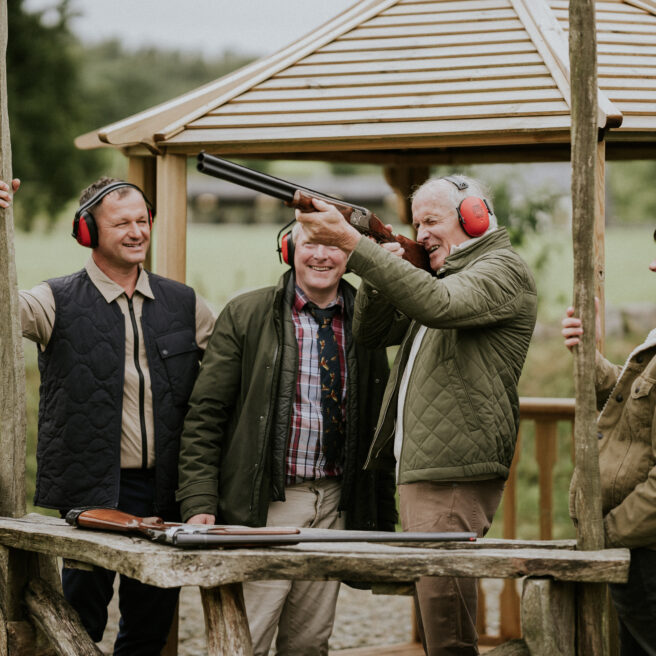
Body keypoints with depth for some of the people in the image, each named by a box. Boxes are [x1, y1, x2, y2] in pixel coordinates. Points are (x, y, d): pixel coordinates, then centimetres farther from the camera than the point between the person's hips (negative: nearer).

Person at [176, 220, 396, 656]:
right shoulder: (245, 316, 0)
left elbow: (381, 426, 15)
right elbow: (205, 415, -3)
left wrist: (384, 521, 12)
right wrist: (199, 503, -12)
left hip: (336, 507, 4)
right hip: (263, 506, -4)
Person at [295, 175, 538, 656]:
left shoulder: (504, 271, -8)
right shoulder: (448, 275, 24)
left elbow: (436, 304, -28)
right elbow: (373, 332, 23)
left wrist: (352, 243, -32)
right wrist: (378, 275, 2)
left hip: (453, 476, -10)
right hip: (422, 470, 10)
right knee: (433, 614, 14)